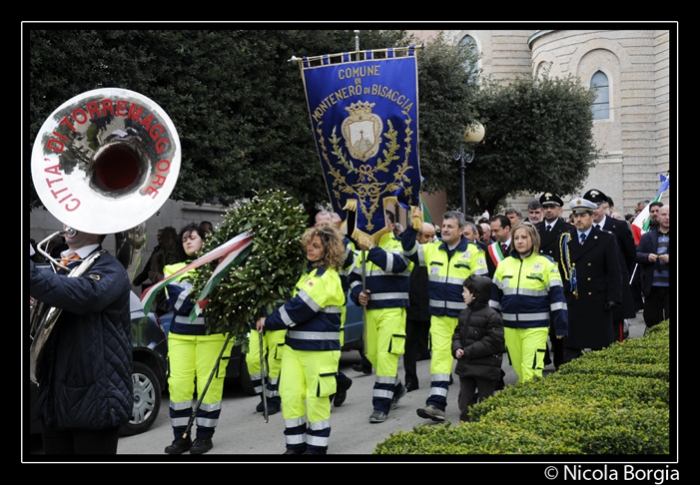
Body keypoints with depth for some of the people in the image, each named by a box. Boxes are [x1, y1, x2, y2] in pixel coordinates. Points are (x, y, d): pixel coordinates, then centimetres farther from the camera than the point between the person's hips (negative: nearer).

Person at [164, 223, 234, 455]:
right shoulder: (173, 269, 12)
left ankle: (205, 435, 9)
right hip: (181, 334, 2)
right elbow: (178, 303, -3)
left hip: (213, 334, -2)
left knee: (209, 384, -4)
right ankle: (180, 436, 10)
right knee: (178, 383, -2)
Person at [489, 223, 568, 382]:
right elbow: (494, 295, 15)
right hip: (510, 327, 4)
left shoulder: (546, 265, -2)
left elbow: (557, 296, -3)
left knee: (531, 371, -11)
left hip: (535, 327, -4)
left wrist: (561, 326, -7)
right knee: (519, 371, 10)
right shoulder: (504, 264, 9)